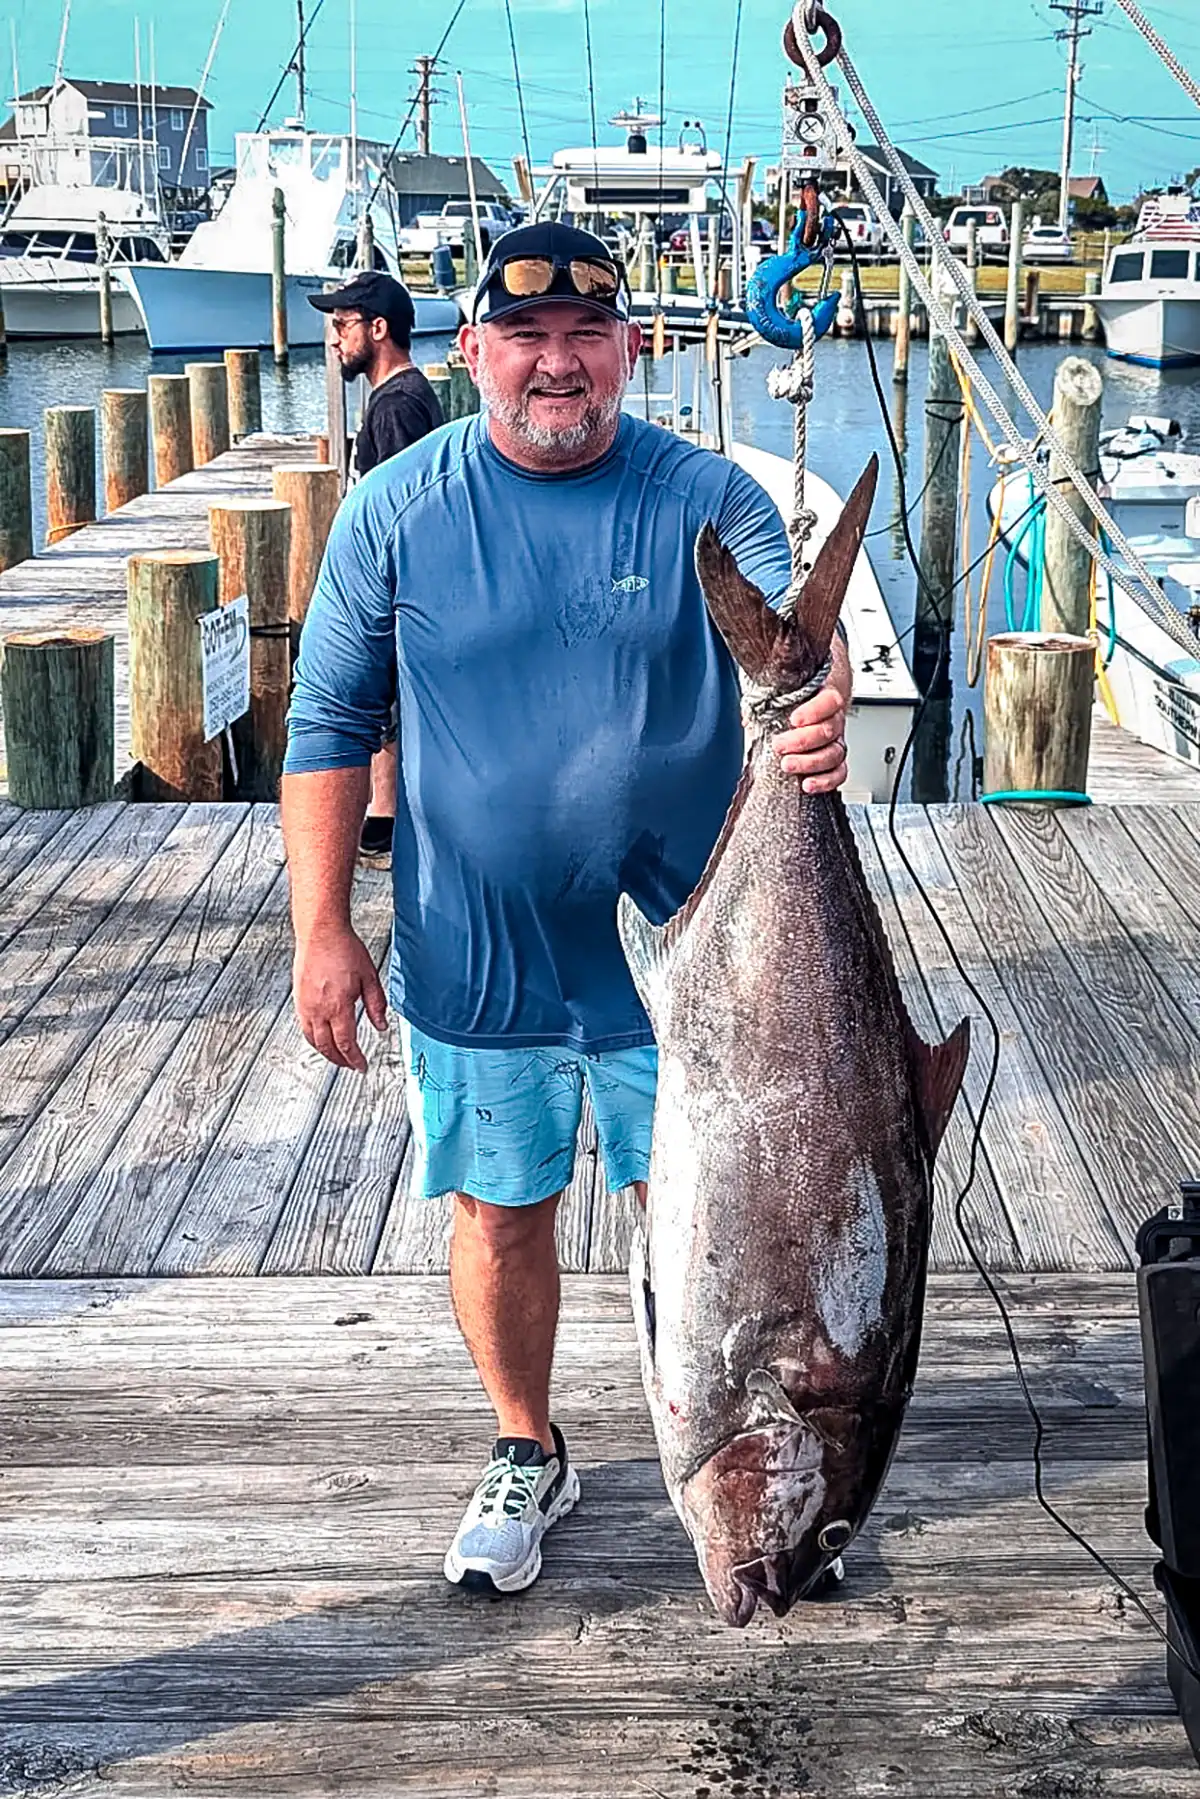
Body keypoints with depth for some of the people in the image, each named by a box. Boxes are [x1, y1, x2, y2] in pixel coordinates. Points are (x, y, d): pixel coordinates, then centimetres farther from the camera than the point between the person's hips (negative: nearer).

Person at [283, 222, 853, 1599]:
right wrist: (322, 927, -5)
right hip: (474, 955, 1)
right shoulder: (395, 510, -4)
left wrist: (823, 707, -43)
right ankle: (526, 1455, 38)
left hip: (673, 950, 0)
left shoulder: (706, 497, -5)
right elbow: (330, 726, 0)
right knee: (500, 1216, 14)